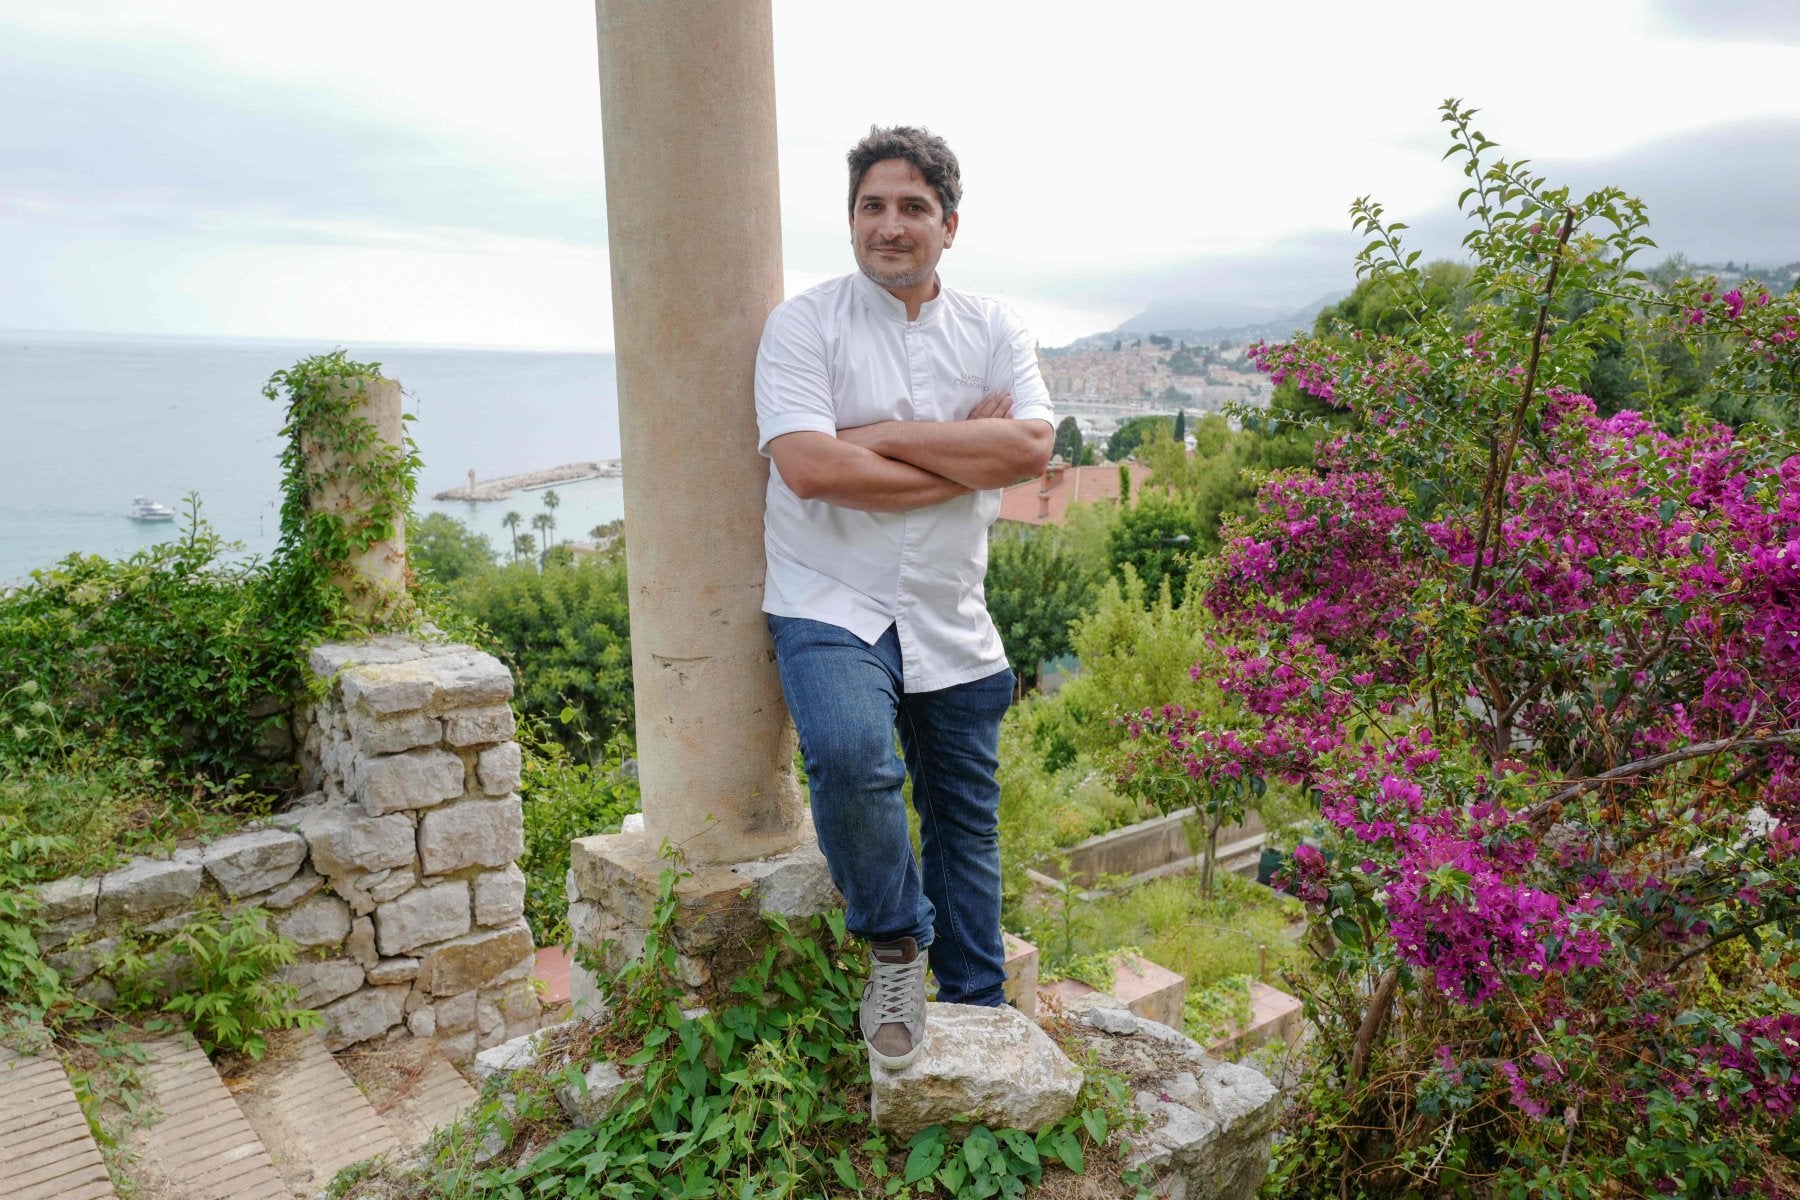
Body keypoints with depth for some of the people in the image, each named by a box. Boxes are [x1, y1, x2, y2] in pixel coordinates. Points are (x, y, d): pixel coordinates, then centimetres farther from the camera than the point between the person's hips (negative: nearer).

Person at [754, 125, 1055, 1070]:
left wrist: (885, 436, -15)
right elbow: (808, 467, -19)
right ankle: (895, 943, -2)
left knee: (966, 823, 13)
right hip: (831, 609, -4)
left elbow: (1031, 448, -10)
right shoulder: (804, 325, -4)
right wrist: (966, 456, -12)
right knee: (850, 755, -31)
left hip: (951, 620, 4)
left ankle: (977, 1012, 34)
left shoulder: (992, 332, 8)